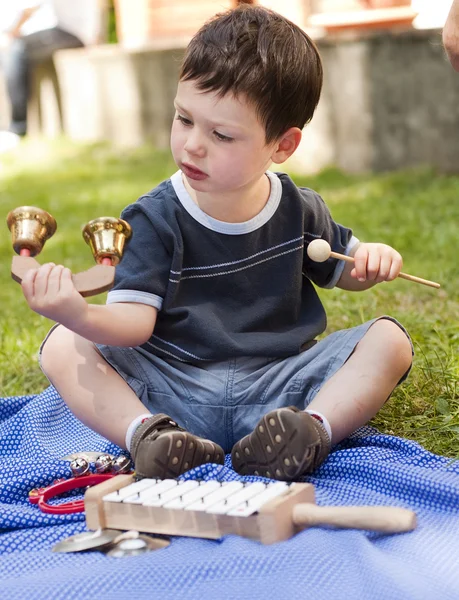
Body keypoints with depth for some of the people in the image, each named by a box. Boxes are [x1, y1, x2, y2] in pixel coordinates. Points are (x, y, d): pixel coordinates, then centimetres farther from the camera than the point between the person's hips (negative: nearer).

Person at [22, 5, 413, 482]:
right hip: (174, 392, -1)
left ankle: (314, 429, -35)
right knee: (62, 347, -19)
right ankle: (145, 434, -37)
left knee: (389, 339, -16)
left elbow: (341, 270, 21)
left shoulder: (299, 210, 3)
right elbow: (135, 321, -14)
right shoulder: (155, 219, -5)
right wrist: (80, 315, -37)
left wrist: (372, 260, -4)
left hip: (276, 386, 1)